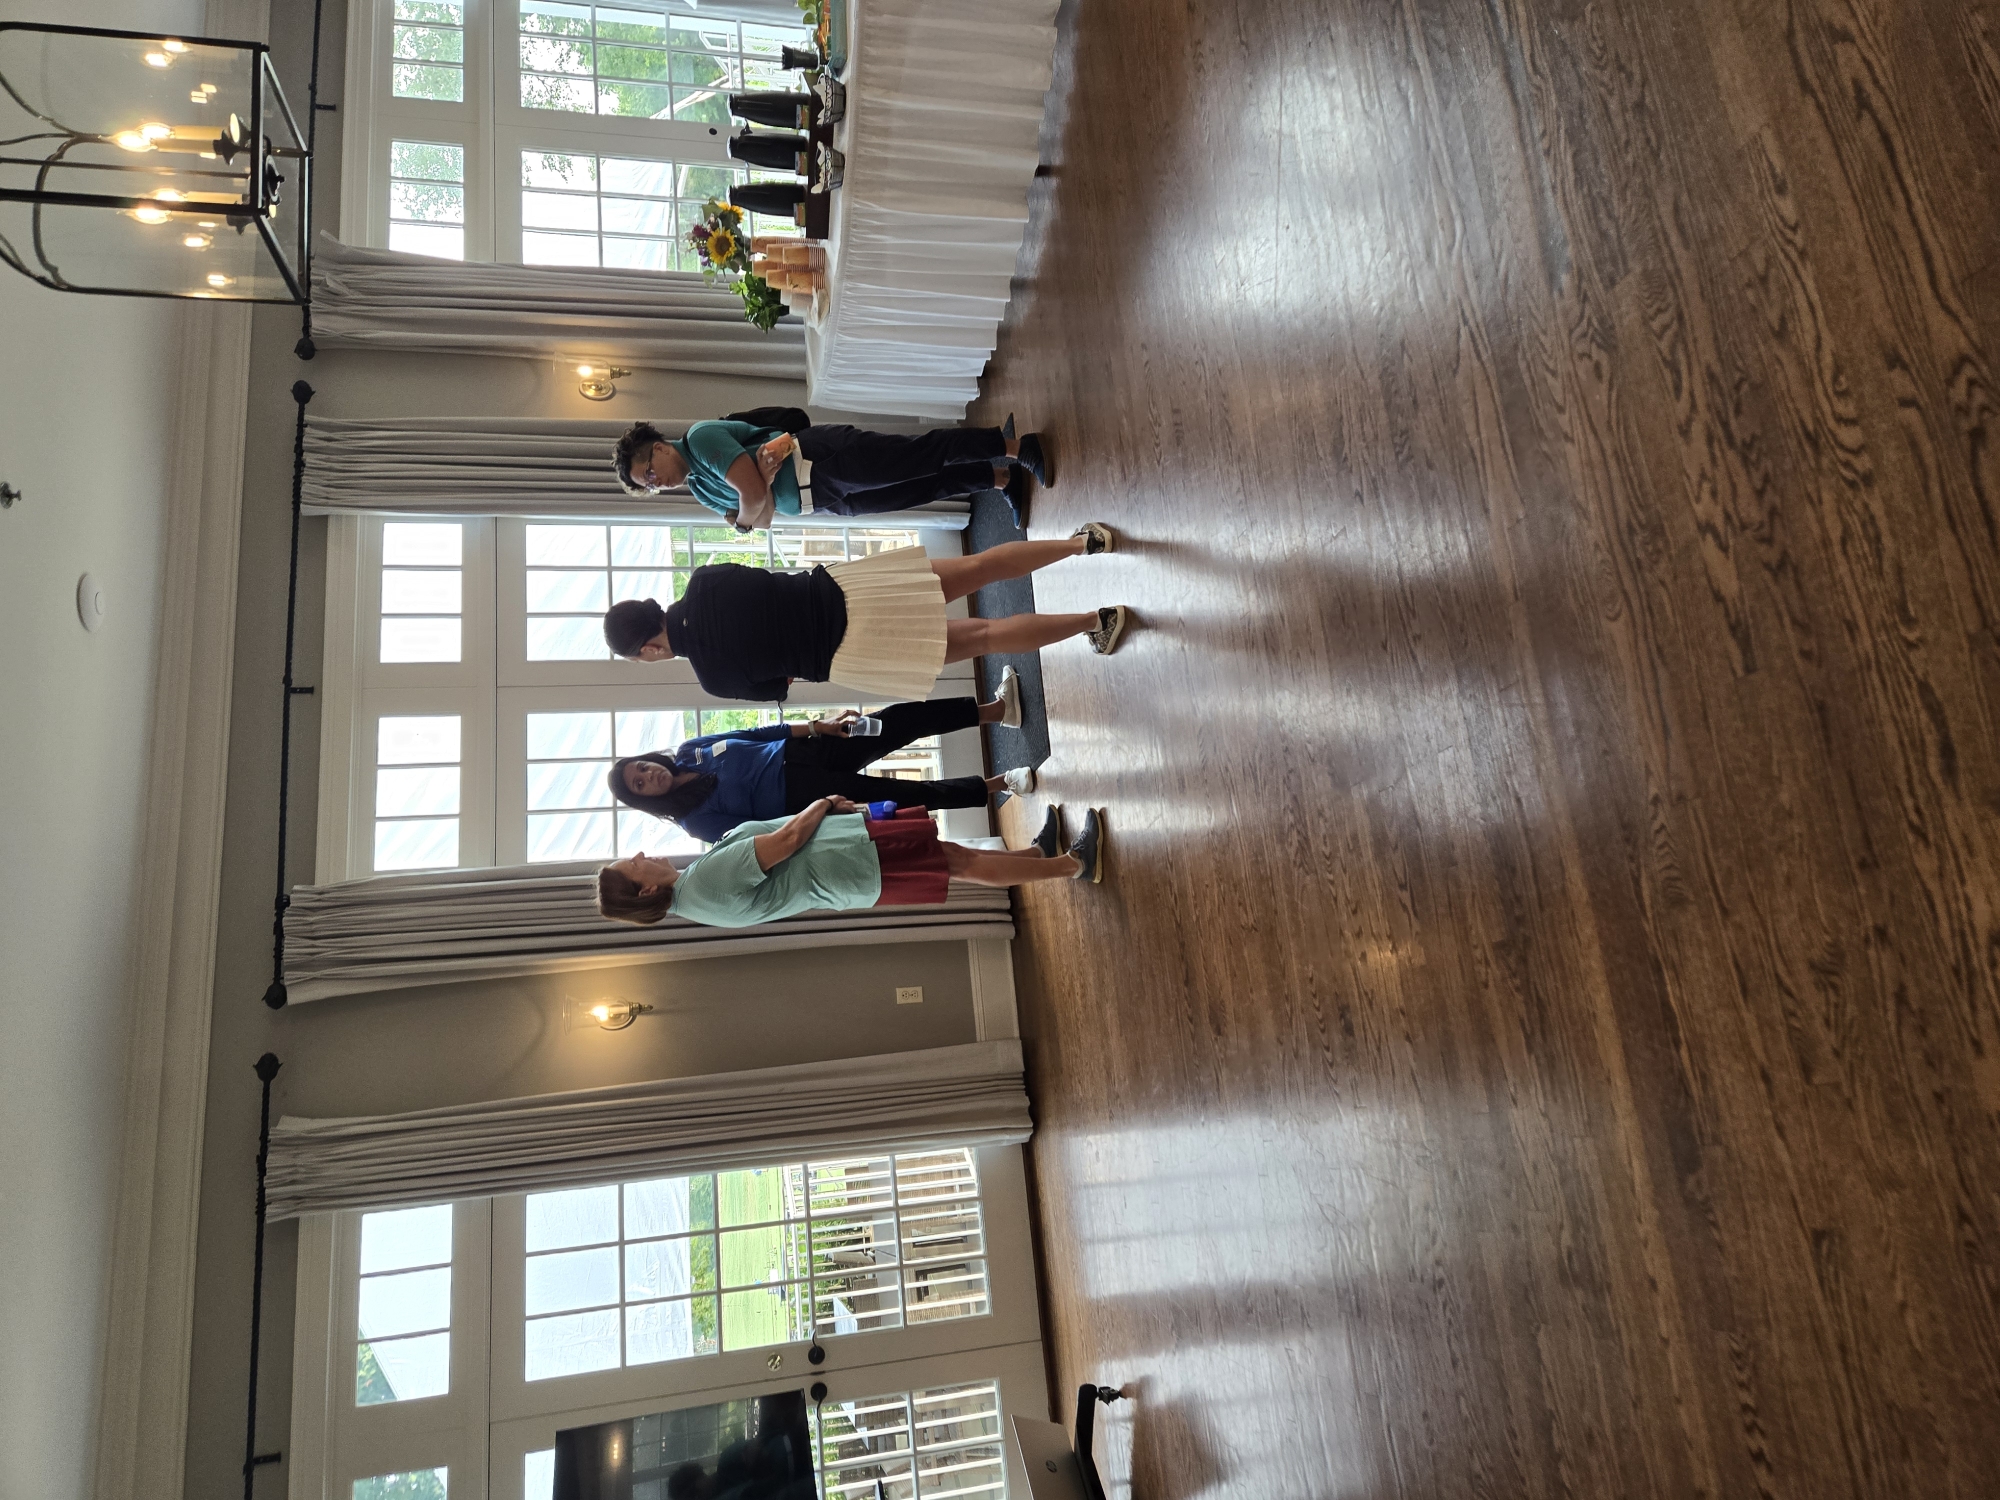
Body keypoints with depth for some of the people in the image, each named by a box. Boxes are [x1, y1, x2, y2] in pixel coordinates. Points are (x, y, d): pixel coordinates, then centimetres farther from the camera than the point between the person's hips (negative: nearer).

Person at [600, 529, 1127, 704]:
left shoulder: (714, 675, -11)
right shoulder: (703, 579, 2)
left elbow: (775, 688, 7)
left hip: (849, 655, -5)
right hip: (840, 585, 5)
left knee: (979, 637, 4)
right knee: (978, 566, 12)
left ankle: (1096, 621, 3)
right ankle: (1082, 542, 13)